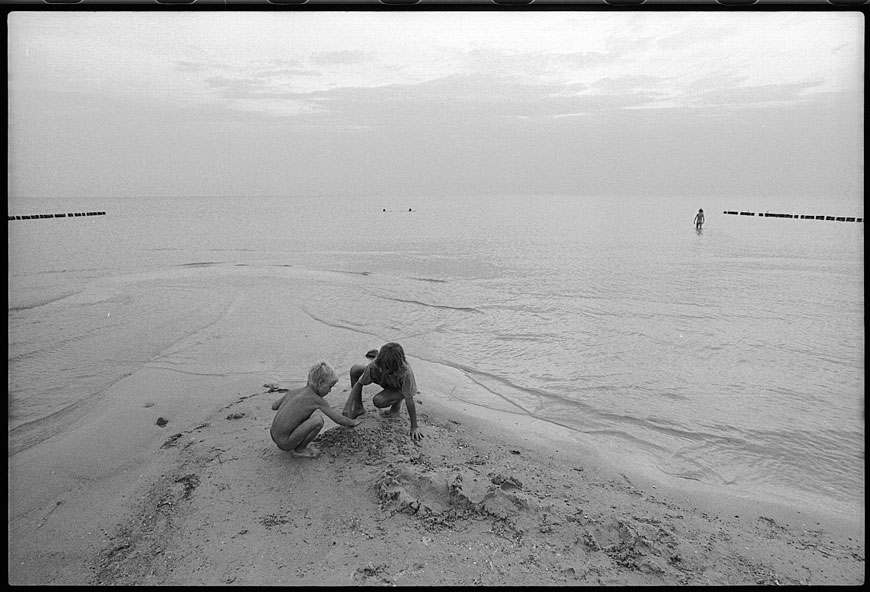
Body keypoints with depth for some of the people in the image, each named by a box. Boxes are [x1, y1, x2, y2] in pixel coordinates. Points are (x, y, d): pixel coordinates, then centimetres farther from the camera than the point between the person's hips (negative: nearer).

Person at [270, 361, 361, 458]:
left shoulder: (293, 392, 9)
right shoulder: (318, 400, -10)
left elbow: (274, 406, 20)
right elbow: (338, 419, -6)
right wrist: (353, 422, 12)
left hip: (274, 437, 8)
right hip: (285, 443, -8)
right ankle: (299, 450, 0)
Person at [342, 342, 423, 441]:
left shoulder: (406, 373, -42)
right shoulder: (374, 365, -33)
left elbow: (409, 400, -35)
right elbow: (359, 384, -22)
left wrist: (414, 427, -30)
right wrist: (348, 406, -30)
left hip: (399, 389, -4)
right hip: (383, 381, 4)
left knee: (378, 401, -33)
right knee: (354, 369, -18)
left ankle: (397, 403, 1)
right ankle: (358, 408, -1)